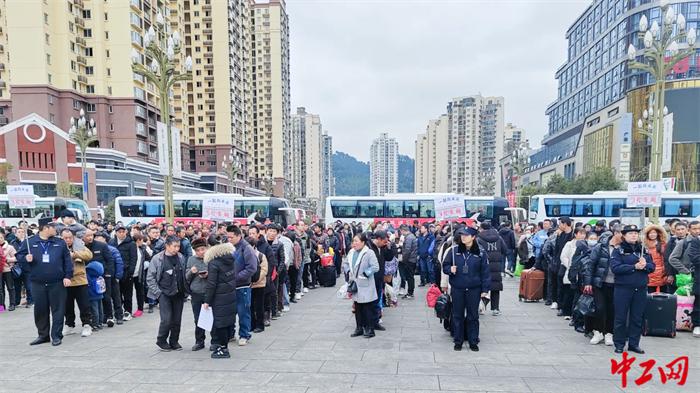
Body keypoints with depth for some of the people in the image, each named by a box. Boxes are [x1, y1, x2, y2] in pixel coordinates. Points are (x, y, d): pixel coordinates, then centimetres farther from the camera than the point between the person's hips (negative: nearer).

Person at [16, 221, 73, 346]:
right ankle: (43, 335, 25)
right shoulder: (29, 242, 4)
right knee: (40, 310, 10)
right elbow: (19, 255, 8)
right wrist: (25, 258, -14)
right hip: (37, 284, 1)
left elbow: (67, 260, 3)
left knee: (58, 310, 1)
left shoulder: (60, 243, 5)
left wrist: (67, 276, -4)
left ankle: (57, 336, 10)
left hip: (57, 283, -1)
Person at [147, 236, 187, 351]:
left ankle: (174, 342, 23)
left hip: (179, 294, 3)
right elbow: (150, 278, -2)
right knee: (166, 319, -8)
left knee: (177, 320, 6)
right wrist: (158, 292, -7)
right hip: (164, 294, -3)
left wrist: (184, 290, 2)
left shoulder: (181, 257, 3)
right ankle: (161, 341, 15)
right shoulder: (157, 259, -6)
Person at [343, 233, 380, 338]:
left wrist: (364, 274, -17)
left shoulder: (369, 253, -14)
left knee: (367, 308, 1)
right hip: (354, 284, 6)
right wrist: (348, 272, 3)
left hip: (365, 286, -6)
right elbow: (345, 264, 19)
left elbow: (375, 267, -18)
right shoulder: (351, 252, 6)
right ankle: (359, 328, 25)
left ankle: (370, 329, 12)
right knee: (357, 307, 14)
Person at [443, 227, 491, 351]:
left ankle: (473, 341, 23)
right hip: (457, 289, 1)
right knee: (457, 315, 9)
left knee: (473, 316, 9)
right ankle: (458, 341, 22)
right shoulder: (454, 251, -1)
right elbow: (445, 265, 6)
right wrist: (450, 269, -16)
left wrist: (485, 289, -2)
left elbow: (485, 272, 0)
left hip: (474, 290, -1)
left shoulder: (480, 253, -3)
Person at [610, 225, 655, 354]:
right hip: (622, 288, -4)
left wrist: (645, 265, -15)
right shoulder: (618, 250, -3)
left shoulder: (644, 250, 12)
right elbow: (615, 267, -14)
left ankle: (634, 344, 21)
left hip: (640, 289, 4)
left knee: (637, 318, 10)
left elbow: (652, 266, 6)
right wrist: (634, 267, -20)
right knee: (621, 318, 2)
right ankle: (619, 344, 12)